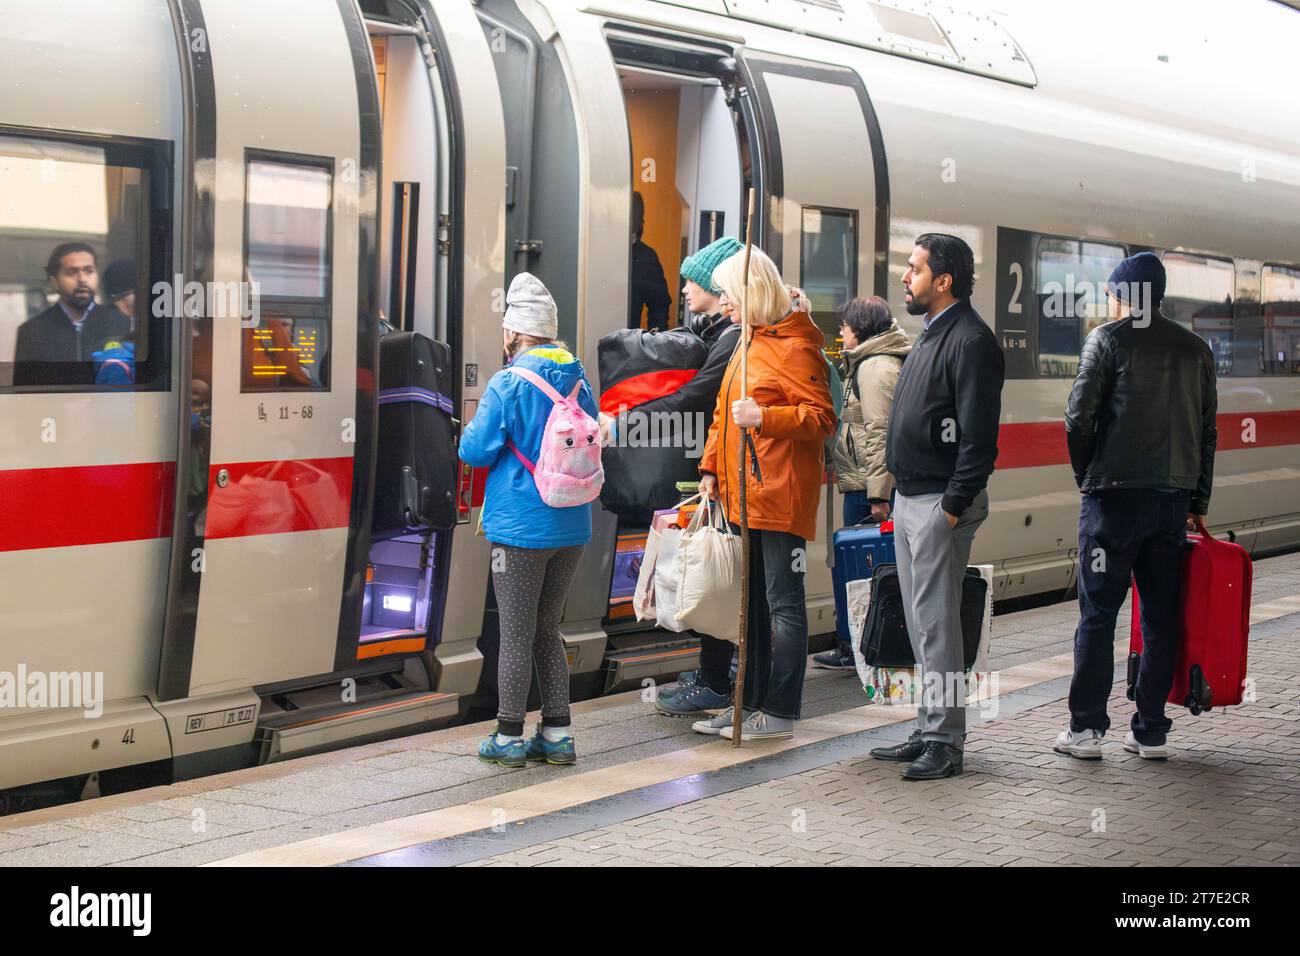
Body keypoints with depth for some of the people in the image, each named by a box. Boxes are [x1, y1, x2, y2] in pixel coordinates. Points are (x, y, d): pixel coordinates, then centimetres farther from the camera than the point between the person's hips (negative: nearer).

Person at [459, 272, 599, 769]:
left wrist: (471, 429, 9)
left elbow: (476, 450, -12)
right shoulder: (579, 382, 6)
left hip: (522, 527, -6)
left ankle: (509, 738, 9)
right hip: (572, 525, 6)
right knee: (548, 631, 16)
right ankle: (557, 734, 17)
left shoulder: (508, 384, -12)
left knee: (516, 635, 2)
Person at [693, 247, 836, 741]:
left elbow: (822, 418, -16)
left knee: (783, 602, -3)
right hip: (745, 496, 10)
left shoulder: (794, 347, -11)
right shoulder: (747, 344, 18)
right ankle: (750, 702, 23)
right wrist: (711, 467, 17)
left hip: (781, 496, -10)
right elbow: (724, 412, 25)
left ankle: (780, 713, 3)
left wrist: (764, 417, -26)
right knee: (752, 601, 15)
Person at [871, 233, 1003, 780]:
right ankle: (929, 731, 21)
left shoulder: (970, 341, -14)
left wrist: (953, 504, -20)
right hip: (910, 498, 10)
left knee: (937, 625, -6)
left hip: (940, 503, -10)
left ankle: (945, 743, 0)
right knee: (921, 625, 14)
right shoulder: (930, 335, 16)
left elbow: (979, 436, -19)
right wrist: (902, 492, 16)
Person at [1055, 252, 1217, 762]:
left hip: (1115, 495, -4)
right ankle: (1150, 732, 11)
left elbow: (1079, 416, -9)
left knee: (1097, 614, 1)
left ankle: (1086, 728, 2)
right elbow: (1207, 429, 14)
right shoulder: (1195, 348, 12)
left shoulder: (1109, 338, -3)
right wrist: (1198, 501, 19)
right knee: (1160, 617, 9)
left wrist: (1086, 475, 7)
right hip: (1174, 498, 4)